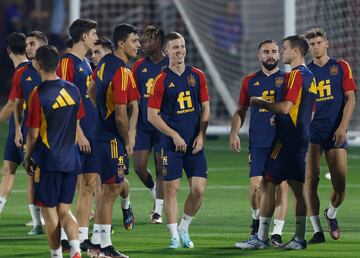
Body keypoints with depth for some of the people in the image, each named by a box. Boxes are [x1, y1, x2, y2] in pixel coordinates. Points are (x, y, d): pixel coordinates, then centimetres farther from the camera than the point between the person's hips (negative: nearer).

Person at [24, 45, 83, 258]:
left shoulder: (39, 94, -14)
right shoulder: (73, 90, 3)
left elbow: (33, 133, -11)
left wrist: (27, 157, 4)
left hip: (48, 160, -5)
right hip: (71, 159, 5)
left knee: (50, 212, 5)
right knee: (64, 210, 11)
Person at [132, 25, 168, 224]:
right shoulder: (139, 66, 5)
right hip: (143, 125, 3)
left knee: (161, 168, 0)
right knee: (139, 167, -3)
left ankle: (158, 211, 7)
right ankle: (154, 191, 26)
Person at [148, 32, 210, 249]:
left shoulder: (197, 76, 6)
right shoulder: (162, 80, -4)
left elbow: (206, 108, 11)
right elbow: (152, 115, -4)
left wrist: (201, 135, 0)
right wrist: (175, 135, -10)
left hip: (195, 143, 3)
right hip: (171, 143, -3)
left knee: (199, 189, -3)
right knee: (171, 189, -2)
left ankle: (184, 228, 18)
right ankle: (174, 236, 7)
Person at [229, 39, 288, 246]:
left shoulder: (288, 79, 3)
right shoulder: (250, 81, 11)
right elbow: (241, 110, 17)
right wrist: (234, 133, 4)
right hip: (258, 143, 2)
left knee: (282, 185, -4)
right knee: (256, 185, -5)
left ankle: (277, 232, 2)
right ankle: (257, 218, 24)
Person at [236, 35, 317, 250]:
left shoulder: (297, 75, -13)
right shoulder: (310, 76, 16)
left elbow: (286, 107, -21)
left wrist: (262, 103, -8)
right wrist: (279, 118, 21)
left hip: (286, 139, -10)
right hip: (302, 139, 10)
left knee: (268, 185, -6)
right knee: (297, 188, 9)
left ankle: (261, 238, -6)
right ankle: (299, 239, 8)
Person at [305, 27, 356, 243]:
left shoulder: (341, 67, 6)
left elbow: (350, 98, 1)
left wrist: (343, 127, -9)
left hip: (336, 134, -1)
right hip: (312, 133, 1)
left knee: (340, 184, -4)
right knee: (311, 180, -12)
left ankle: (331, 214, 29)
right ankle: (317, 231, -7)